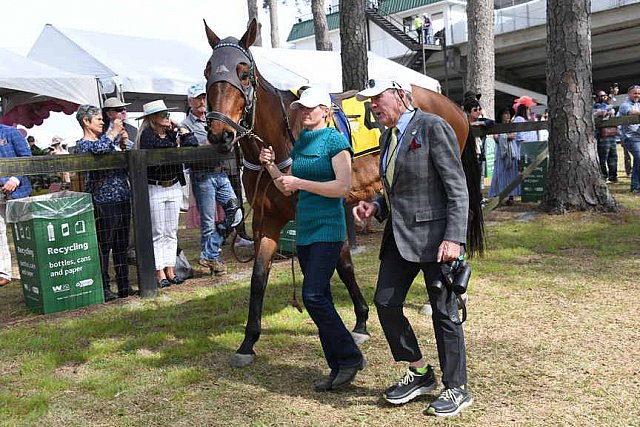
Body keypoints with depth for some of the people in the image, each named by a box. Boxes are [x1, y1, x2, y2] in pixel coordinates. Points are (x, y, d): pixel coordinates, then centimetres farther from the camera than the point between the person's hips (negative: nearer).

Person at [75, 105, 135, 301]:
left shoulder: (106, 138, 18)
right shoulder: (82, 144, -4)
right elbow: (99, 148, -27)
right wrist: (114, 132, -12)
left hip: (122, 199, 8)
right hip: (102, 202, -8)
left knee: (121, 245, 12)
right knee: (103, 246, -4)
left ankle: (124, 285, 20)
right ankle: (104, 288, 3)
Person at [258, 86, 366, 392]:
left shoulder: (335, 141, -7)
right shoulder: (300, 142, 14)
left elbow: (343, 187, -18)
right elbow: (287, 188, 18)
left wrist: (300, 183, -18)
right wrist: (271, 165, 1)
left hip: (328, 228, -8)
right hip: (304, 228, 8)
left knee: (313, 296, -14)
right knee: (319, 300, 9)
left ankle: (350, 357, 2)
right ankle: (338, 367, 18)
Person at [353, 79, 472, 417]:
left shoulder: (432, 127, -10)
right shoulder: (387, 137, 14)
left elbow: (457, 188, -14)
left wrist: (454, 238, -22)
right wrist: (375, 206, 3)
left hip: (433, 234, -8)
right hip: (399, 235, 8)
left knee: (443, 311, 2)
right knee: (385, 303, 8)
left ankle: (457, 389, 20)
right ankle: (419, 373, 27)